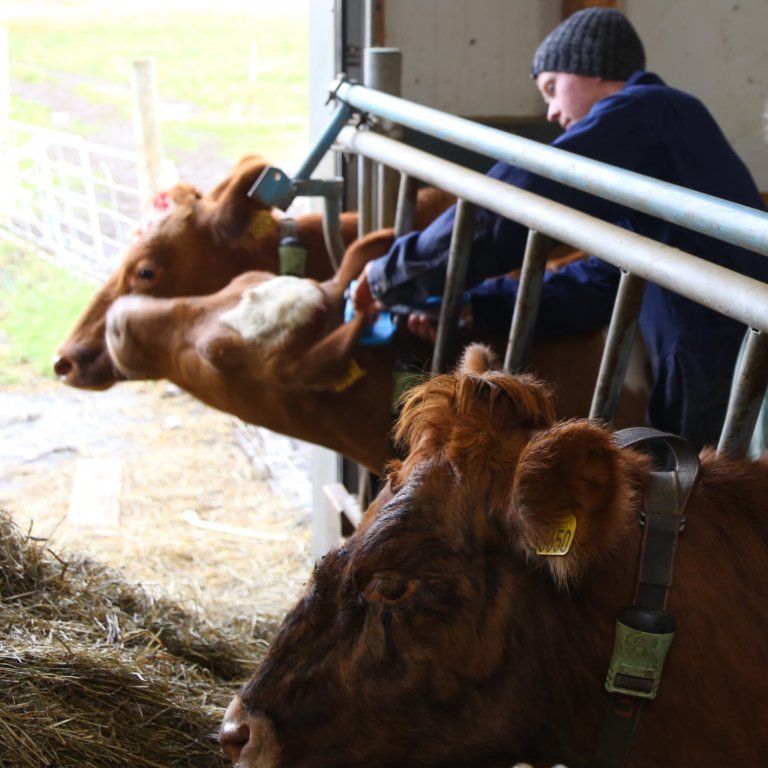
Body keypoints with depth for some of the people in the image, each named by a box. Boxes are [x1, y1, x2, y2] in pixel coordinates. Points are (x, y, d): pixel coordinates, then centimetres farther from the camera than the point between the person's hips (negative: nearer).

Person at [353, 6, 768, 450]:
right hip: (713, 367, 9)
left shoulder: (642, 112, -8)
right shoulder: (648, 132, 23)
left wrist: (394, 276, -6)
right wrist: (472, 305, 8)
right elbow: (601, 284, 17)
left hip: (721, 373, -9)